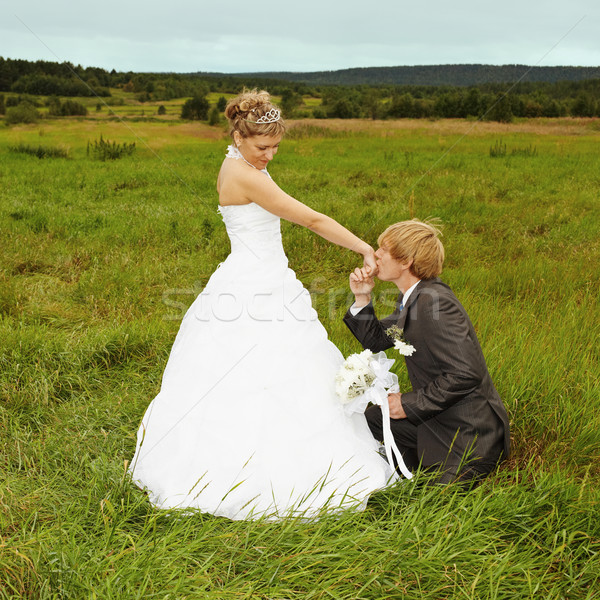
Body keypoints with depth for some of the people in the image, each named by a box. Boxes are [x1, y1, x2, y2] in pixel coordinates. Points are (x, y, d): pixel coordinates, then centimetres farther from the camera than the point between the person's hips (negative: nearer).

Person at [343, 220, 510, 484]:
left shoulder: (433, 302, -27)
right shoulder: (411, 297, 2)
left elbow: (467, 373, -31)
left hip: (467, 431, -9)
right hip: (436, 416, 9)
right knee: (369, 419, 14)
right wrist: (362, 299, -4)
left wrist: (410, 404, -22)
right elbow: (377, 340, 12)